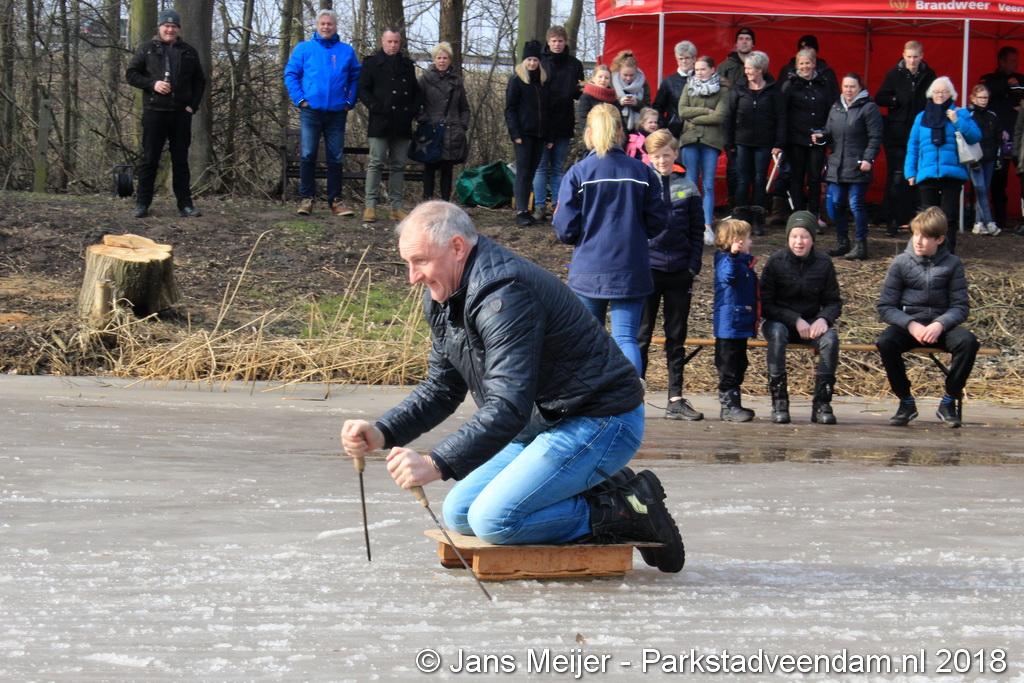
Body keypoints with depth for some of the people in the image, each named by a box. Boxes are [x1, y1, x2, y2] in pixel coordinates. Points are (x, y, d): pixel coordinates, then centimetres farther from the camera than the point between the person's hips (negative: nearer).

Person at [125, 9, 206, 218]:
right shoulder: (147, 49, 4)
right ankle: (142, 203, 3)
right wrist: (152, 84, -12)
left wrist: (193, 105, 4)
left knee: (181, 160, 5)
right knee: (149, 159, 0)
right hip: (154, 112, -2)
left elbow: (200, 81, 17)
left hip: (181, 113, 2)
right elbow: (131, 74, 3)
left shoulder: (188, 52, 11)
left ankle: (185, 204, 7)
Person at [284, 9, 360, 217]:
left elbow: (355, 78, 11)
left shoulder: (347, 51, 7)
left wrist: (350, 101, 0)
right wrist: (300, 99, -6)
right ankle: (306, 199, 1)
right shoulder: (304, 48, 3)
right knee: (308, 155, -3)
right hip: (311, 111, -2)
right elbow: (290, 74, 3)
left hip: (337, 112, 2)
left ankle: (335, 200, 10)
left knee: (336, 158, 5)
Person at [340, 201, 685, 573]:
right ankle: (606, 496, 4)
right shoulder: (441, 298, 7)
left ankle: (623, 512, -8)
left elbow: (508, 407, -34)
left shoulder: (504, 295, -26)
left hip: (598, 424, -11)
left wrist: (437, 464, -43)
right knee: (458, 514, 4)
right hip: (540, 426, 11)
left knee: (493, 520, -23)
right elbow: (441, 389, 14)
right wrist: (382, 433, -4)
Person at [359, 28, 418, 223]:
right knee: (375, 163, -8)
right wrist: (376, 108, -14)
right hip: (380, 123, -5)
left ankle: (396, 207, 8)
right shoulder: (371, 63, 3)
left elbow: (416, 92, 21)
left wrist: (413, 110, 4)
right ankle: (370, 205, -8)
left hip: (402, 124, 5)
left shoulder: (407, 65, 17)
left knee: (398, 165, 6)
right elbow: (363, 90, -2)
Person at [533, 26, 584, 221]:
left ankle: (558, 205, 12)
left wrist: (583, 89, -12)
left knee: (558, 167, 9)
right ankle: (539, 206, 0)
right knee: (541, 166, -2)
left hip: (564, 124, 3)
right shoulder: (540, 62, -1)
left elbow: (578, 94, 11)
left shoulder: (574, 65, 8)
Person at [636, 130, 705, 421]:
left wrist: (693, 267, 0)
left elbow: (697, 231, 9)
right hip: (647, 268, -2)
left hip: (679, 272, 2)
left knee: (677, 337, 7)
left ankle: (676, 399, 11)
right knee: (640, 335, 0)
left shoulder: (687, 188, 6)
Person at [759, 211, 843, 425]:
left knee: (830, 338, -30)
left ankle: (822, 403, -24)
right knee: (777, 333, -37)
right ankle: (779, 402, -34)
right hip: (780, 321, -2)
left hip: (812, 323, 2)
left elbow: (834, 302, 5)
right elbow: (766, 304, -7)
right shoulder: (776, 262, -6)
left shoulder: (823, 263, 1)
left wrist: (823, 319, -18)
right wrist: (796, 321, -19)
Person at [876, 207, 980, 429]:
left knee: (968, 342, -31)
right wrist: (911, 325, -20)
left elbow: (961, 306, -1)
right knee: (885, 342, -33)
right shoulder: (901, 264, 0)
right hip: (907, 324, 0)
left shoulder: (952, 264, 2)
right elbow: (885, 307, -3)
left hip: (941, 325, 0)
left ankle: (949, 402, -12)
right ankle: (906, 401, -13)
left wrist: (940, 324, -21)